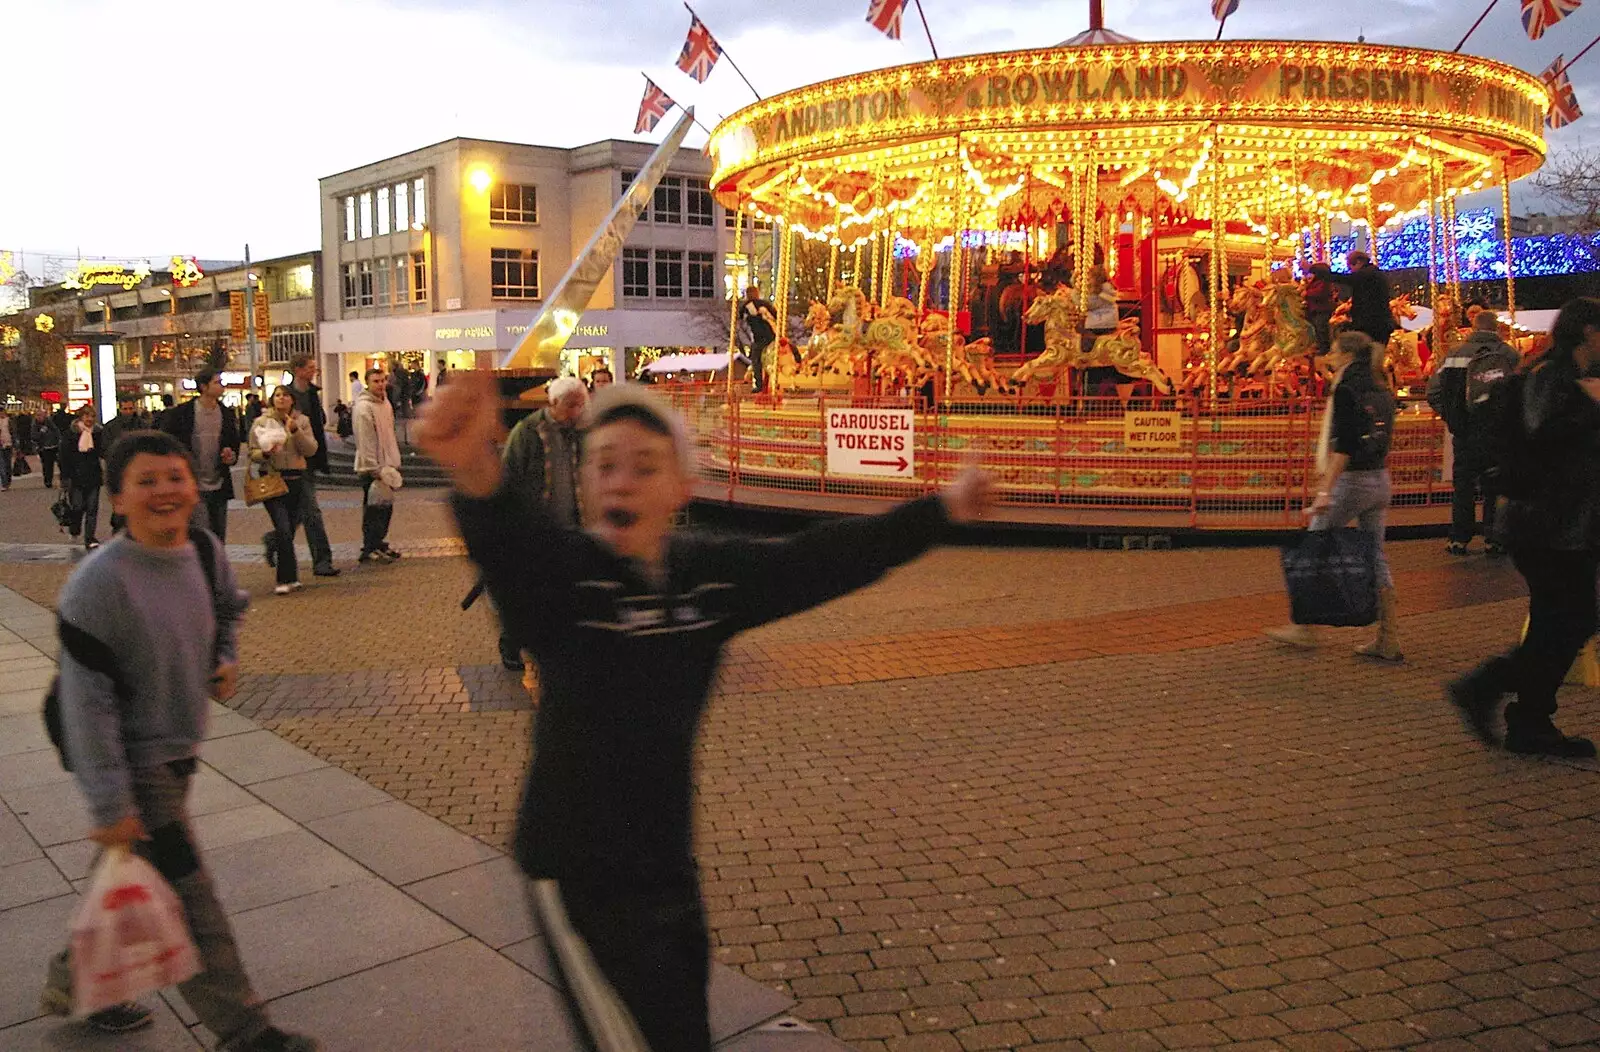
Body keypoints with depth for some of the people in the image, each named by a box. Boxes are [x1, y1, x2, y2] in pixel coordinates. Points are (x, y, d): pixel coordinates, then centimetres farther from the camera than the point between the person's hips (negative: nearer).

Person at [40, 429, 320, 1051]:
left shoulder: (206, 552, -3)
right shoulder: (97, 585, -23)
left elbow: (227, 609, 21)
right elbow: (87, 701, -22)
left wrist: (225, 659, 2)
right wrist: (109, 806, -21)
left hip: (177, 749, 7)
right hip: (132, 761, -7)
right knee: (187, 899, -2)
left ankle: (76, 979, 45)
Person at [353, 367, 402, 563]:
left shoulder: (385, 403, 13)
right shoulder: (364, 407, -16)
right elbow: (365, 442, -20)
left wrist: (395, 462, 18)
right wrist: (374, 469, -21)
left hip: (387, 465, 9)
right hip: (372, 468, -9)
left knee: (386, 506, 14)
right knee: (374, 509, -4)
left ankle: (379, 544, 26)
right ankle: (370, 550, 3)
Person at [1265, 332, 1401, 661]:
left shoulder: (1346, 390, -13)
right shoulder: (1381, 390, 13)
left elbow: (1342, 446, -21)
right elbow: (1382, 438, 18)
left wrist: (1325, 491, -22)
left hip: (1350, 481, -8)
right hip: (1380, 481, 8)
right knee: (1376, 557, 9)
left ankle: (1304, 628, 12)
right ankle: (1389, 640, 9)